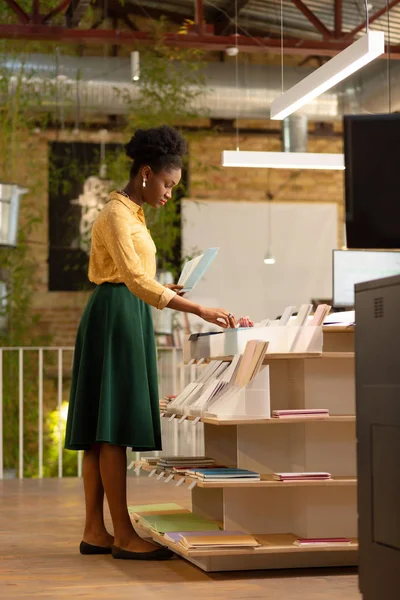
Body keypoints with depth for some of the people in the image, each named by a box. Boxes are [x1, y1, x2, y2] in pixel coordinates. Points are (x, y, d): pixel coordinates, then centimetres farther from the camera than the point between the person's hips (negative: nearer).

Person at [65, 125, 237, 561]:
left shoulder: (131, 214, 18)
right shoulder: (116, 215, -13)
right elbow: (135, 280, -25)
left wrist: (163, 291, 18)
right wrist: (198, 310, -31)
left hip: (125, 317, 10)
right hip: (116, 316, -10)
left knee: (102, 430, 7)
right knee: (113, 427, -10)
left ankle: (94, 532, 9)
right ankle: (123, 536, -9)